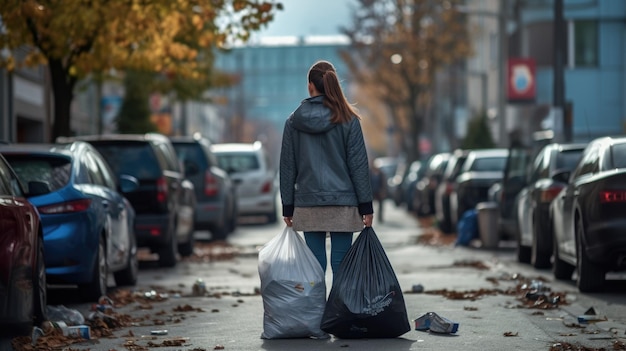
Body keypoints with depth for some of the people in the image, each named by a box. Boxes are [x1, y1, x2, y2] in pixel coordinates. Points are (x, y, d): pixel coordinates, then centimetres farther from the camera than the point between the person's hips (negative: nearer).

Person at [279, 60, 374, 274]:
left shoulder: (294, 121, 2)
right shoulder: (348, 120, -3)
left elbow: (287, 167, 6)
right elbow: (359, 165, -3)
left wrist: (287, 207, 12)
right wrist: (366, 206, 1)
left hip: (308, 204, 2)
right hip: (343, 204, -2)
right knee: (340, 264, 1)